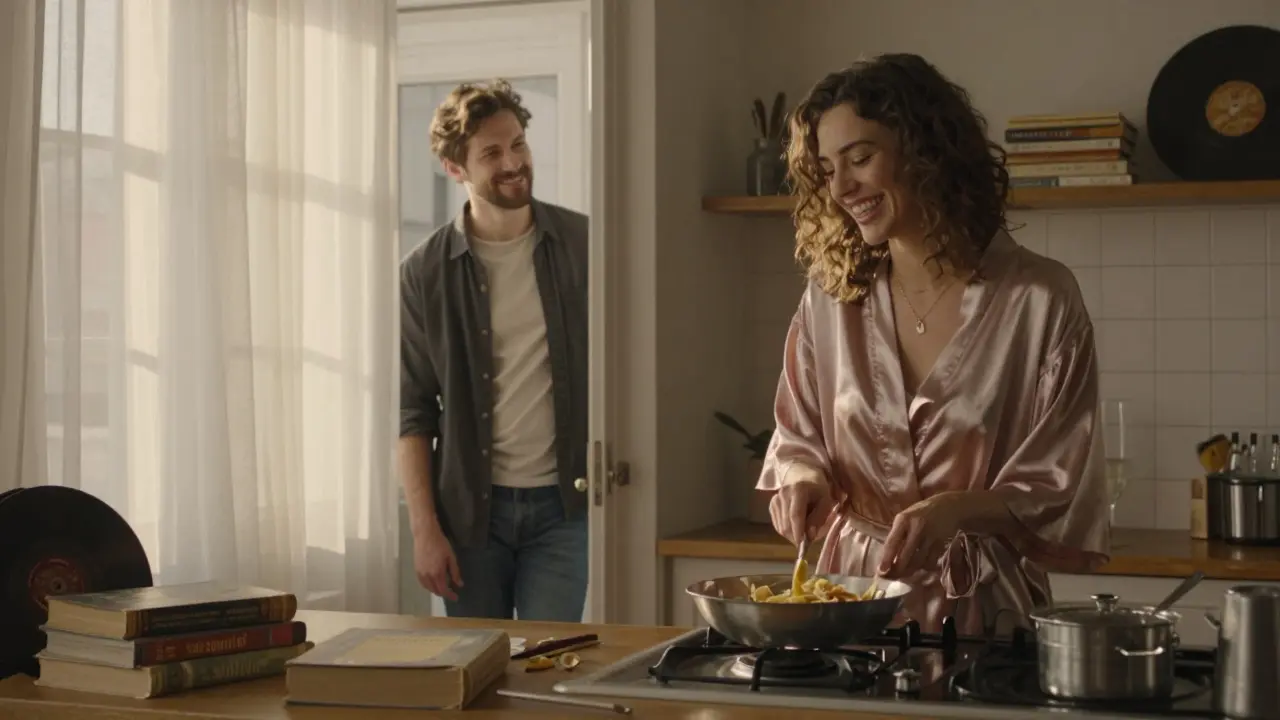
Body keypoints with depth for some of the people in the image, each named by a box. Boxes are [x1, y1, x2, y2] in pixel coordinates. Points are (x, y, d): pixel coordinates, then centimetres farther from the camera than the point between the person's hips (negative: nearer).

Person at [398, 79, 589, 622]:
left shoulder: (582, 245, 0)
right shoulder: (425, 273, -1)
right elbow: (412, 412, 0)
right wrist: (424, 528, -7)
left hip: (561, 502, 0)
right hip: (470, 507, 0)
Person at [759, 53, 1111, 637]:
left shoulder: (1039, 299, -5)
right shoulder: (830, 296, 5)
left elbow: (1058, 495, -3)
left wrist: (957, 510, -19)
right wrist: (804, 478, -4)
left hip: (981, 610, -2)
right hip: (852, 596, 3)